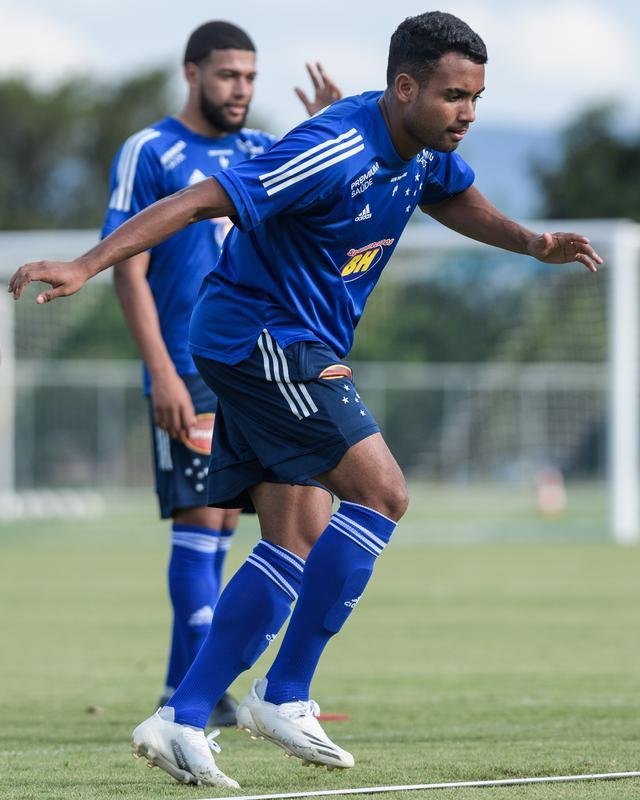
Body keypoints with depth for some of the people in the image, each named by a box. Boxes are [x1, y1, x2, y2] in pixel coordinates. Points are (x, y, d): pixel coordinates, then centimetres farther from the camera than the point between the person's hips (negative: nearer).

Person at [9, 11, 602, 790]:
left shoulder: (425, 148, 4)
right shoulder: (336, 152, -24)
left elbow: (457, 200, 29)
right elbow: (201, 201, -28)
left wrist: (533, 243, 10)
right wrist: (85, 265, -34)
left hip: (297, 348, 10)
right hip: (258, 335, -10)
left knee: (299, 540, 5)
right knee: (380, 490, -16)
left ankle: (181, 720, 3)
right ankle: (284, 697, -10)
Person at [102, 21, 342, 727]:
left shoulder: (261, 153, 13)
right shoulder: (148, 154, -4)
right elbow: (127, 269, -9)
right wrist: (161, 372, -16)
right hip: (189, 375, -6)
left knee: (220, 527, 7)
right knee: (199, 524, -9)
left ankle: (182, 692, 12)